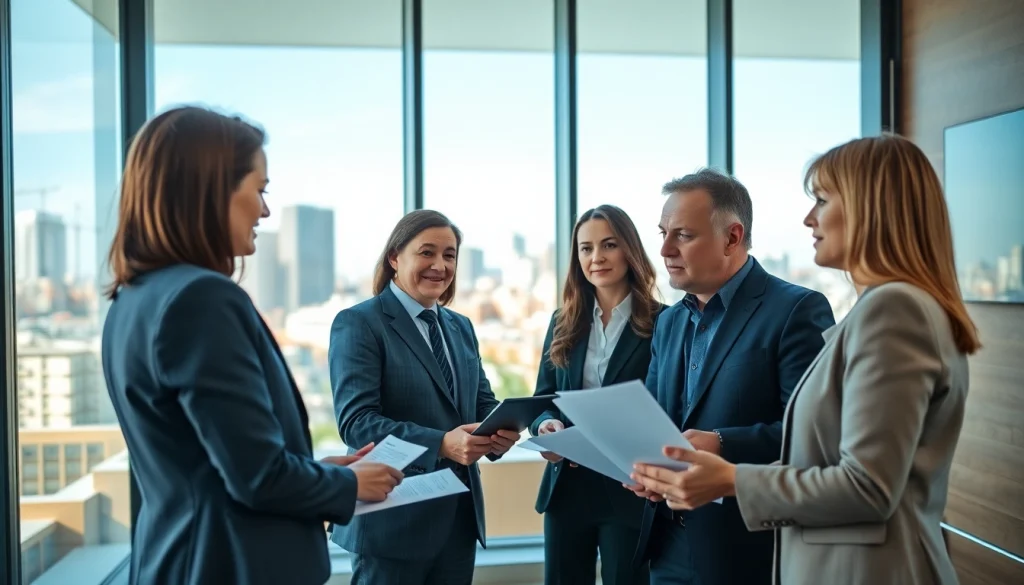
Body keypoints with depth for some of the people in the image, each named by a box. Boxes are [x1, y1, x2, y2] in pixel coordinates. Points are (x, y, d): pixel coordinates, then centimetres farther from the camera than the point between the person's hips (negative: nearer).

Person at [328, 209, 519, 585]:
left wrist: (501, 430, -11)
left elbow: (482, 401, 13)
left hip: (461, 513, 7)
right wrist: (440, 443, -29)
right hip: (394, 515, -6)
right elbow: (355, 421, -18)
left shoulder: (461, 327, 13)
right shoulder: (359, 323, -9)